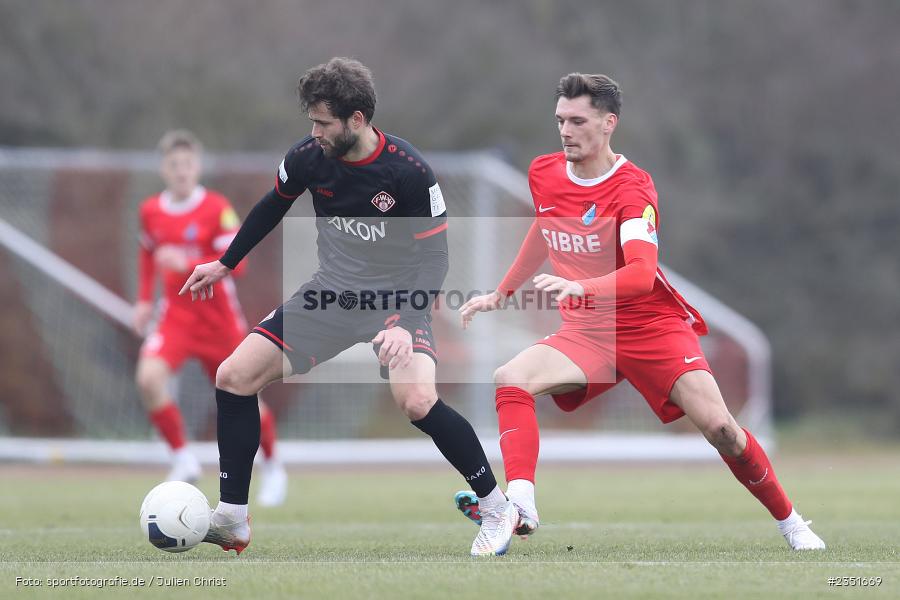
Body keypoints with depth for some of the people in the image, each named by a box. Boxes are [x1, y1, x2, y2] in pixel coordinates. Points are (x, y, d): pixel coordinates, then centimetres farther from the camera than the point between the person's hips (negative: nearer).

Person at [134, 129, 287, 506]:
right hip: (175, 315, 3)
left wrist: (187, 264, -31)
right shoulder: (150, 211, 3)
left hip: (219, 317, -3)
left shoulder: (217, 209, -12)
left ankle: (272, 468, 31)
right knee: (149, 378, -23)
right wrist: (144, 299, 15)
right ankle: (183, 459, -7)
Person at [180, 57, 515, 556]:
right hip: (331, 292, 5)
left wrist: (405, 322, -29)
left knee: (416, 400, -31)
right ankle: (231, 521, 6)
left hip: (396, 297, -5)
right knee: (233, 377, -4)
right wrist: (224, 265, 22)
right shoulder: (308, 157, -7)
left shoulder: (409, 171, -20)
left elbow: (433, 255, -15)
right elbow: (272, 208, 15)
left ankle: (497, 508, -11)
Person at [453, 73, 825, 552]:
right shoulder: (543, 173, 2)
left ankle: (790, 523, 5)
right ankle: (520, 504, -35)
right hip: (584, 332, 5)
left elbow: (642, 273, -33)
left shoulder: (632, 188, -18)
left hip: (653, 325, -5)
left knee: (718, 426, -17)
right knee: (511, 378, -24)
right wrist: (501, 293, 28)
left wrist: (579, 288, -50)